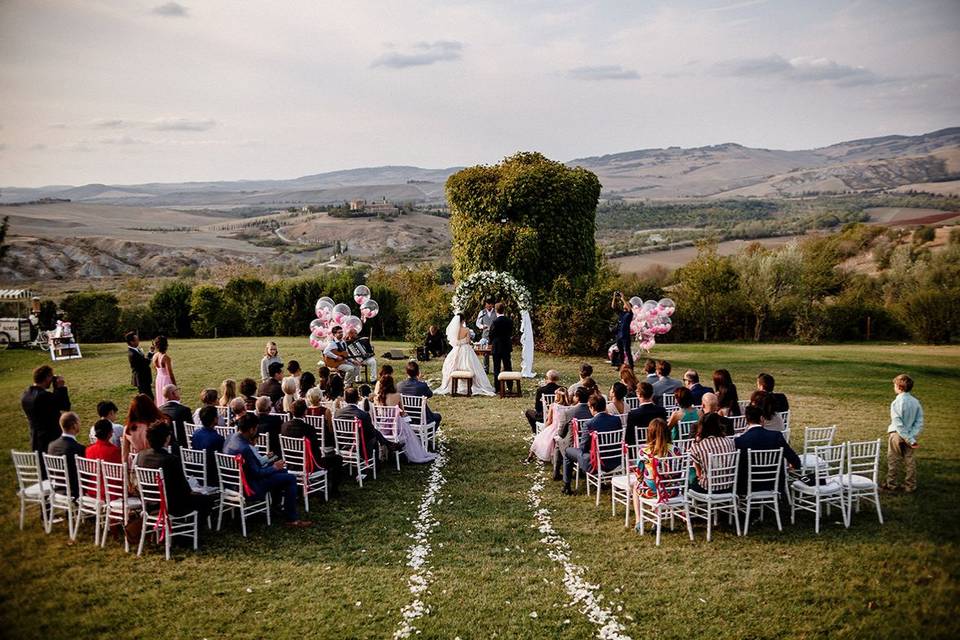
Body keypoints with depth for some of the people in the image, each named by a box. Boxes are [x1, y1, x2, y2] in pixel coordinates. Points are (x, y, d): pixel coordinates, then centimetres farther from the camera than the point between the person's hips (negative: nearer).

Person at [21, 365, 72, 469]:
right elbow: (66, 406, -17)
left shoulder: (25, 395, 5)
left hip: (35, 442, 8)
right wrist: (61, 387, -11)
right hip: (52, 441, -8)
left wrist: (57, 389, 8)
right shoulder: (45, 395, -24)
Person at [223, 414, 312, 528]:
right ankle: (291, 519, 1)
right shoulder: (244, 448, -31)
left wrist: (251, 445, 2)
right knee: (291, 478, -5)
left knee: (280, 471, 25)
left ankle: (276, 505, 37)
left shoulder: (230, 438, -2)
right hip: (250, 489, -10)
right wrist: (274, 467, -9)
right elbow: (257, 473, -23)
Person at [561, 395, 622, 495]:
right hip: (615, 463, 6)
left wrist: (578, 445, 11)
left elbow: (583, 448, -12)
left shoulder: (589, 424, -20)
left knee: (568, 451, 18)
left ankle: (566, 487, 23)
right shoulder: (616, 419, -6)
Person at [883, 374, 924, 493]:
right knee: (909, 461, 15)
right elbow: (919, 422, -5)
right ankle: (910, 486, 23)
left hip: (897, 435, -5)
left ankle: (891, 484, 20)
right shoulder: (916, 402, -3)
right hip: (910, 435, 5)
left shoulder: (896, 403, -19)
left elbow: (898, 424, -22)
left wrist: (909, 439, -17)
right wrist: (912, 437, -10)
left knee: (893, 461, 10)